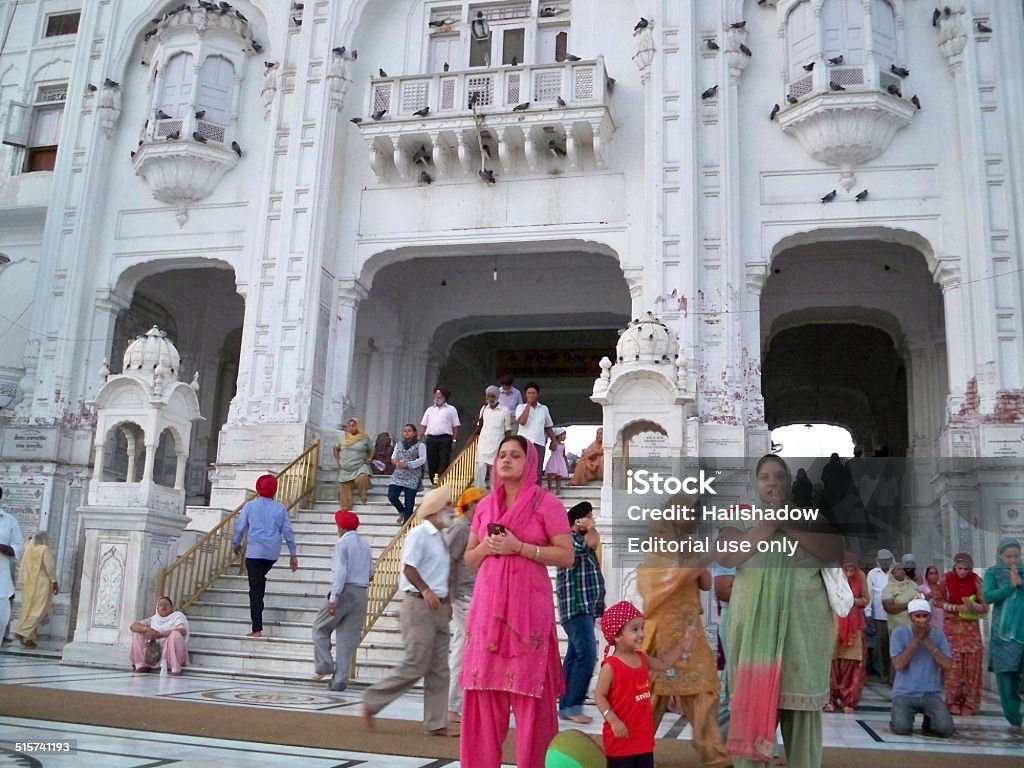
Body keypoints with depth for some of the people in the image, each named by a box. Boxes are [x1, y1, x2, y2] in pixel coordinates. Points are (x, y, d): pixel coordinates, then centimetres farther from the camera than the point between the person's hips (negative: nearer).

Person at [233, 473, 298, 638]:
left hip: (254, 552, -2)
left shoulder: (250, 506, 1)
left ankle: (257, 629, -6)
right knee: (261, 577, 30)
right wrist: (293, 555, 11)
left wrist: (237, 544, 25)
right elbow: (288, 531, 5)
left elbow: (240, 527, 6)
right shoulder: (280, 508, 5)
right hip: (273, 553, 3)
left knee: (255, 589, -2)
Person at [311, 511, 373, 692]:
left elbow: (340, 571, -16)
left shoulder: (342, 543, -6)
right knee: (349, 638, 6)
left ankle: (324, 666, 3)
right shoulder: (365, 544, 14)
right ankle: (339, 680, 5)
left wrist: (333, 598, -18)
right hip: (361, 594, 6)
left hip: (344, 591, -6)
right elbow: (370, 574, 17)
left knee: (320, 628, 12)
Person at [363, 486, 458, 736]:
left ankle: (436, 723, 13)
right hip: (419, 605, -9)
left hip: (438, 608, 9)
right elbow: (409, 568, -18)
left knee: (439, 669, 7)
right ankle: (372, 700, 8)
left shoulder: (440, 538, 18)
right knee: (415, 666, -8)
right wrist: (425, 591, -30)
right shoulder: (419, 534, -9)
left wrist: (446, 601, 16)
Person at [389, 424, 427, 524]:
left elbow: (423, 459, -9)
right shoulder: (398, 444, 15)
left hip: (412, 478, -4)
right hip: (398, 476, 4)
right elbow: (393, 457, 16)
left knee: (409, 503, -3)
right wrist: (396, 462, -9)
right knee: (391, 496, -10)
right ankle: (402, 511, 20)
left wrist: (408, 465, -16)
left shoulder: (419, 445, -1)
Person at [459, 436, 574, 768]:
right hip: (488, 603, 5)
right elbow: (469, 559, 19)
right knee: (484, 685, 4)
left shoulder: (546, 503, -2)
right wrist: (486, 546, -3)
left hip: (529, 604, -4)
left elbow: (567, 556, -7)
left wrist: (518, 547, -14)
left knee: (529, 689, -4)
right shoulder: (485, 505, 13)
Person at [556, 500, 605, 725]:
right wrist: (590, 528, -6)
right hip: (576, 607, -10)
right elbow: (593, 542, -26)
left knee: (575, 656, 9)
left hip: (587, 608, 10)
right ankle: (573, 706, -15)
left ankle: (566, 706, 12)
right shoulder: (569, 539, -10)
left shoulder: (582, 541, 21)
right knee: (587, 654, -18)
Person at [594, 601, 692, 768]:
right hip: (621, 736, -8)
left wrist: (682, 644, 17)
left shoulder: (642, 659, 6)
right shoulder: (611, 666, -18)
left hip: (643, 735, 8)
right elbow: (599, 695, -17)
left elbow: (664, 664, 23)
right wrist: (613, 720, -28)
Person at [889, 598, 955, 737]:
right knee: (901, 728, -25)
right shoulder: (899, 633, -3)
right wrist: (916, 640, -16)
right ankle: (899, 715, 11)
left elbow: (947, 666, -9)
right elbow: (898, 665, -14)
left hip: (931, 694, 2)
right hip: (904, 693, -2)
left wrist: (927, 641, -14)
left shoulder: (938, 635, 4)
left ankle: (929, 722, 15)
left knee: (945, 729, -20)